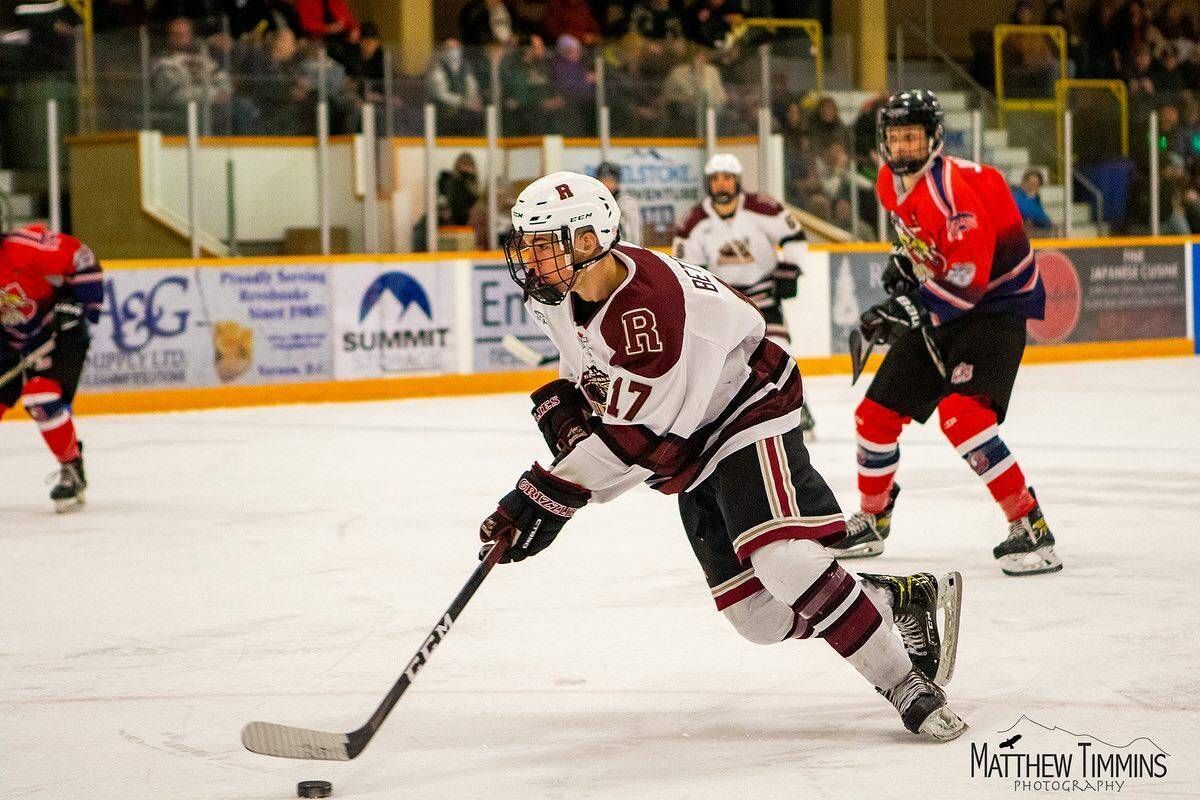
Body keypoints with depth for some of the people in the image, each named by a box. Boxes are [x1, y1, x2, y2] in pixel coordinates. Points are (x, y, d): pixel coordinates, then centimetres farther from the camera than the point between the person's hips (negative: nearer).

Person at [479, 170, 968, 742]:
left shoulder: (647, 301, -31)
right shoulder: (561, 294, -3)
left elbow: (637, 433, -31)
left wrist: (549, 494, -30)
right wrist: (566, 405, -1)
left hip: (747, 415, -9)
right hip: (692, 454, 9)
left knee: (780, 557, -30)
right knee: (758, 614, 2)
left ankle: (907, 687, -18)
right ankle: (905, 598, 19)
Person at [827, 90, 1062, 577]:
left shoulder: (954, 187, -26)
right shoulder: (891, 182, 2)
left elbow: (968, 278, -29)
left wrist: (907, 311, -30)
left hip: (994, 303, -9)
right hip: (936, 309, 9)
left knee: (961, 413, -29)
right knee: (876, 414, 10)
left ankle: (1031, 529, -24)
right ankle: (871, 522, 33)